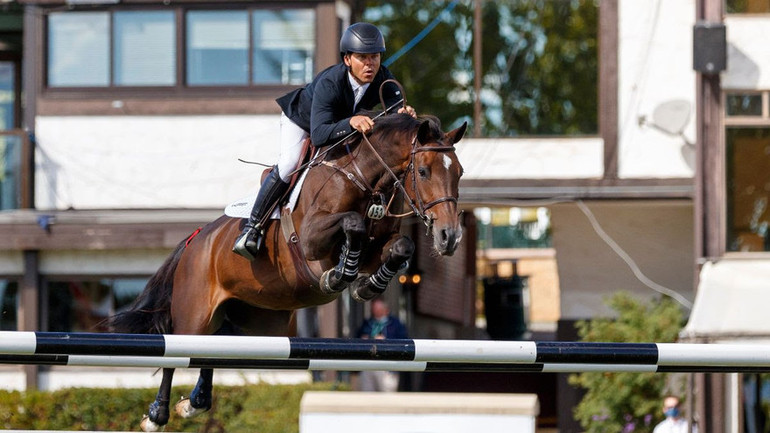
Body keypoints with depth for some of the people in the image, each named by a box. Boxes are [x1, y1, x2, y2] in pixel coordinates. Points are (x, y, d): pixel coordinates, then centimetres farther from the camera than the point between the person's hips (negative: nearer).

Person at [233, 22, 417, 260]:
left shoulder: (384, 79, -29)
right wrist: (350, 123, -70)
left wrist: (404, 114, -60)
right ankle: (252, 227, -14)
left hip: (344, 121, 6)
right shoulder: (329, 82, -44)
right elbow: (319, 135, -53)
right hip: (302, 117, -6)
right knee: (289, 164, -24)